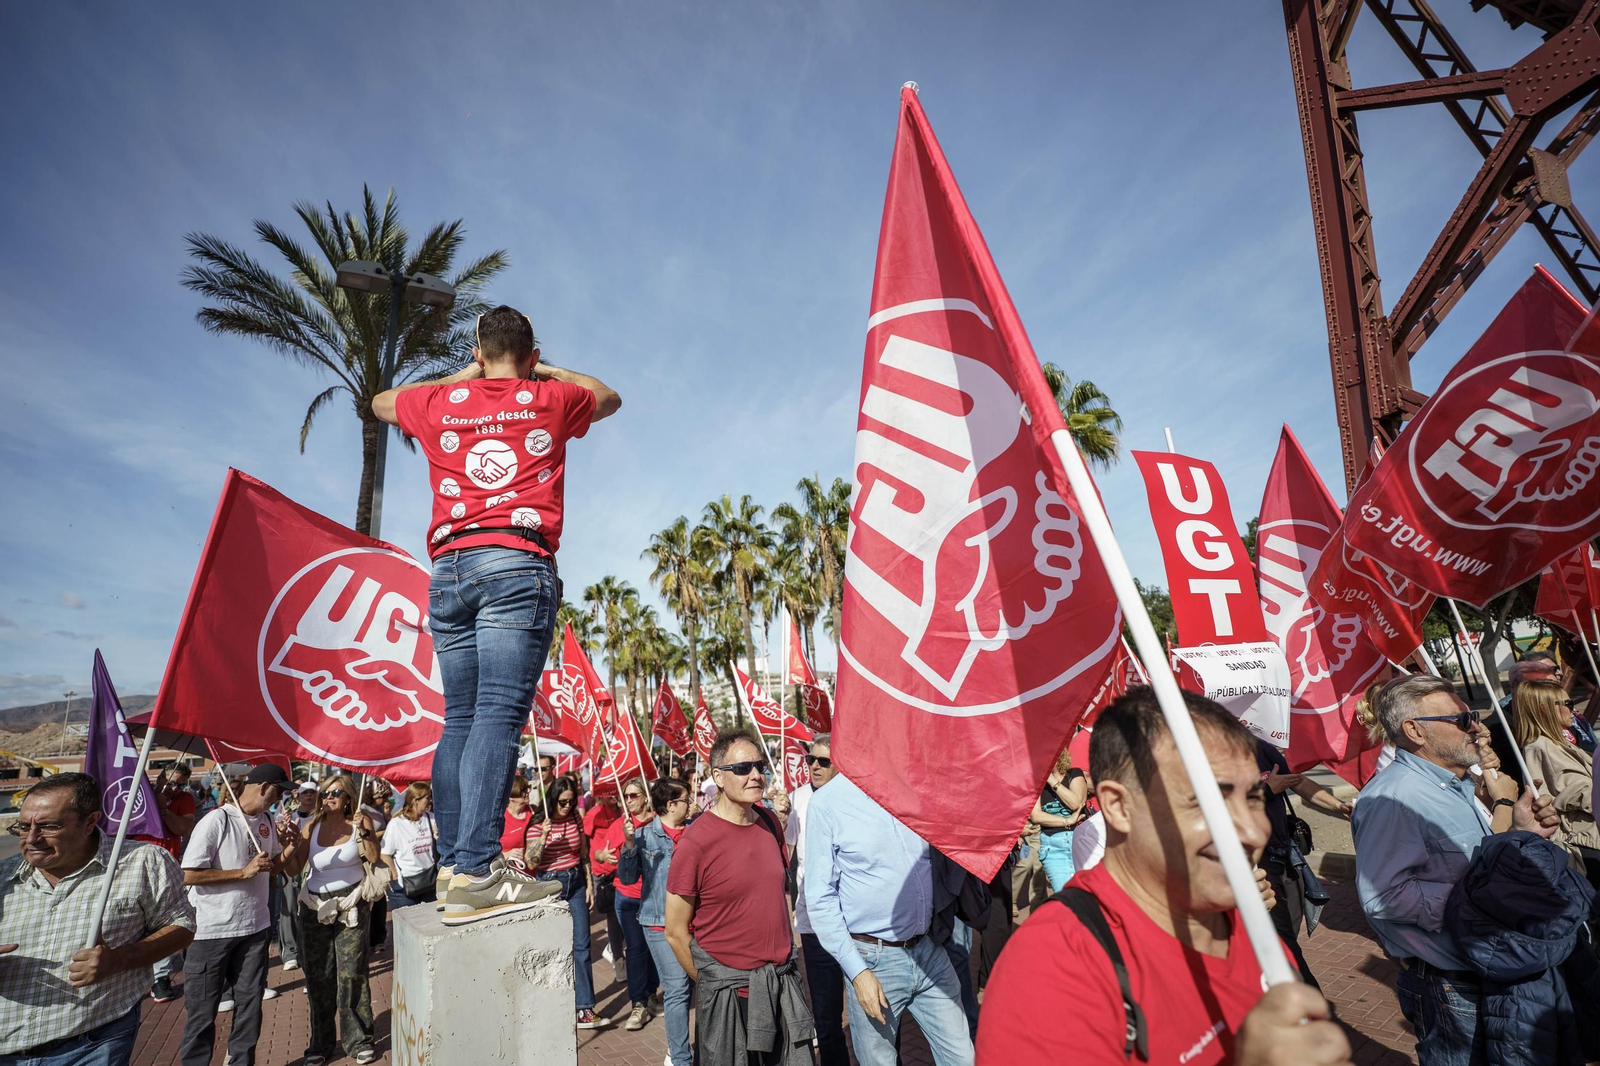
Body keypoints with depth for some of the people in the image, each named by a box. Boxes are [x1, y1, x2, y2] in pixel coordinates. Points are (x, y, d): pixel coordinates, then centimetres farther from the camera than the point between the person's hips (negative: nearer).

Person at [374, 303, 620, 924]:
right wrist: (547, 370, 43)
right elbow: (610, 397, 35)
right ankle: (474, 871, -17)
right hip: (516, 562, -4)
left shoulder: (440, 403, 19)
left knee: (460, 719, 8)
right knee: (499, 715, -12)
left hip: (448, 569, 4)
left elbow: (381, 402, 42)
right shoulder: (551, 399, 13)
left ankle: (453, 859, 7)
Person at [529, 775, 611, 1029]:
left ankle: (585, 1008, 6)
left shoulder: (576, 820, 3)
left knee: (581, 946, 1)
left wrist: (590, 885, 5)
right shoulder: (539, 824, -8)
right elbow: (531, 863, -13)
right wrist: (544, 835, -26)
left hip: (576, 884, 3)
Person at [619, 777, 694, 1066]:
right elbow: (627, 878, -7)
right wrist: (629, 845, -20)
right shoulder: (644, 835, -6)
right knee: (677, 988, -5)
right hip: (661, 923, -4)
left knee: (687, 986, 13)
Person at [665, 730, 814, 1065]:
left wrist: (785, 957, 14)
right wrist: (711, 984, 0)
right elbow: (675, 932, -9)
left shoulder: (769, 821, 0)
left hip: (783, 982, 5)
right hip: (727, 991, -5)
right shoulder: (696, 840, -17)